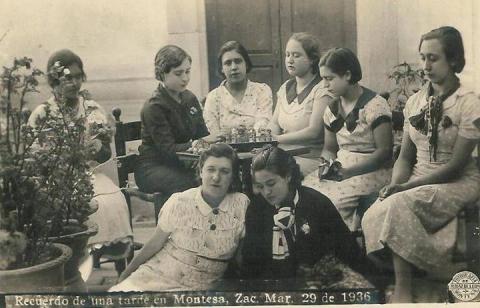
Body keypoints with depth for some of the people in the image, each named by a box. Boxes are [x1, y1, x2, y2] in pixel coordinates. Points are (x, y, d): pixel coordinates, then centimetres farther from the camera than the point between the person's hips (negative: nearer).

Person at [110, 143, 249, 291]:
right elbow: (155, 243, 3)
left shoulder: (242, 205, -7)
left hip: (201, 286, 0)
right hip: (157, 275, 1)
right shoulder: (179, 202, -7)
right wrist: (127, 272, 7)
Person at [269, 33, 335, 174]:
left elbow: (313, 131, -16)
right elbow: (275, 123, 12)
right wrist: (268, 134, -11)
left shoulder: (322, 89, -7)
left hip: (312, 157, -6)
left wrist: (278, 139, -21)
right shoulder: (285, 88, 16)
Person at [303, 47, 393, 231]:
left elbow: (385, 151, -13)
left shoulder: (374, 105, -9)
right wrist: (327, 164, -3)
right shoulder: (332, 109, 13)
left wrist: (348, 172, -18)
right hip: (340, 169, 7)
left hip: (371, 172, -6)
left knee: (330, 202, -30)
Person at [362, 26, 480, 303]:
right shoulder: (415, 101, 9)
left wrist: (407, 187, -19)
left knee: (401, 205, -32)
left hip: (458, 182, -5)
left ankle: (404, 289, -21)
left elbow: (456, 165, -14)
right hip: (417, 181, 5)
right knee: (376, 215, -24)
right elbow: (405, 157, 9)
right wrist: (395, 185, -12)